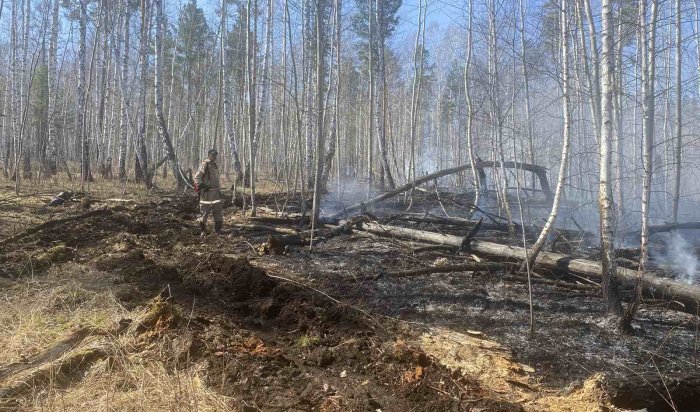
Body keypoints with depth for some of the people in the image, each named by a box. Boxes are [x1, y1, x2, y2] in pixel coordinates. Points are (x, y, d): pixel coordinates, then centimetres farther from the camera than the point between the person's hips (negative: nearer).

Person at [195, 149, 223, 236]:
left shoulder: (215, 165, 17)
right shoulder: (205, 164, -8)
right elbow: (197, 177, -12)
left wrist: (219, 188, 22)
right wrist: (202, 186, -21)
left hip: (215, 191, 7)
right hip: (206, 192, -7)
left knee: (218, 211, 7)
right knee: (204, 211, -1)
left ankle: (218, 229, 15)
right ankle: (202, 230, 8)